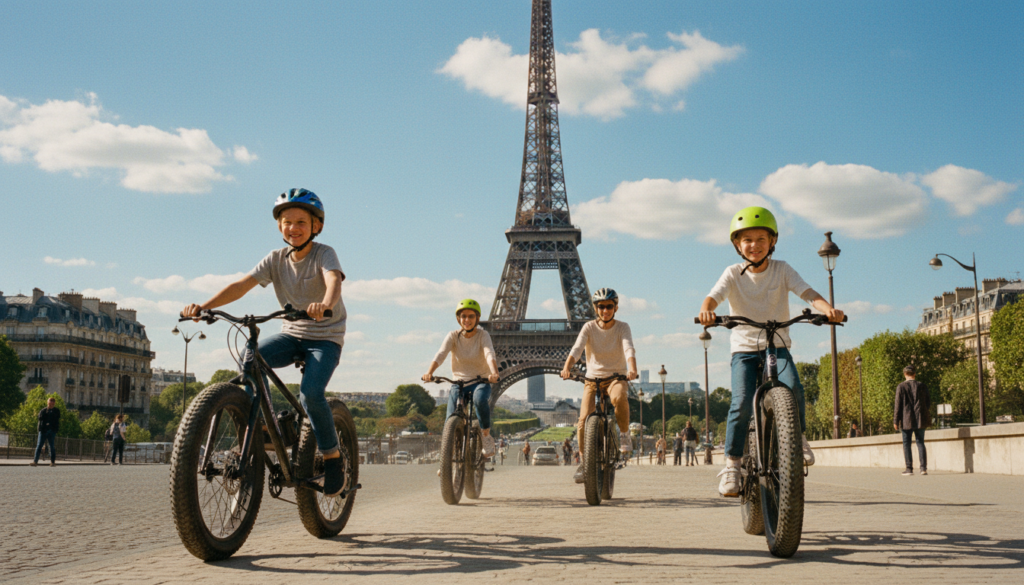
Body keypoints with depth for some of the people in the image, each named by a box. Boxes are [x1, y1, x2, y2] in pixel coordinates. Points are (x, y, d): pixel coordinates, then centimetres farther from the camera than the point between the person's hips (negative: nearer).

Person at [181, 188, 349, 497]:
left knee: (310, 392, -26)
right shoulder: (276, 259, -2)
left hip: (325, 337, -4)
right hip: (291, 334, 5)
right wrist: (202, 307, -29)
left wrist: (325, 304, -61)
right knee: (251, 358, -24)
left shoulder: (324, 254, -14)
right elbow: (242, 285, -13)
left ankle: (332, 457, -5)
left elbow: (333, 280, -37)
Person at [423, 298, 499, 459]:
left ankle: (487, 436, -13)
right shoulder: (453, 336, -3)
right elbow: (441, 354, -19)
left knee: (480, 399, -36)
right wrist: (429, 372, -38)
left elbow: (489, 354, -24)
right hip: (459, 382, 2)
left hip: (480, 381, -2)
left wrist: (494, 373, -45)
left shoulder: (483, 335, -5)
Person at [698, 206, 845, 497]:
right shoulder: (733, 274, -2)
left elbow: (807, 292, -12)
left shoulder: (782, 270, 1)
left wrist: (828, 308, -33)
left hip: (778, 347, 1)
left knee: (793, 388, -26)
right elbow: (714, 295, -19)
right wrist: (706, 310, -43)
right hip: (744, 349, -1)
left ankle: (798, 436, 2)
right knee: (742, 403, -20)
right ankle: (731, 464, -7)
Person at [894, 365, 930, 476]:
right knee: (920, 442, 8)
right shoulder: (921, 386, 4)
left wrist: (895, 421, -3)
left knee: (906, 444, 4)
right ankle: (923, 467, 1)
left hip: (906, 420, -3)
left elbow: (898, 405, -6)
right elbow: (928, 402, 8)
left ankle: (909, 468, 2)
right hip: (920, 420, 3)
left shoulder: (901, 387, -5)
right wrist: (926, 414, 22)